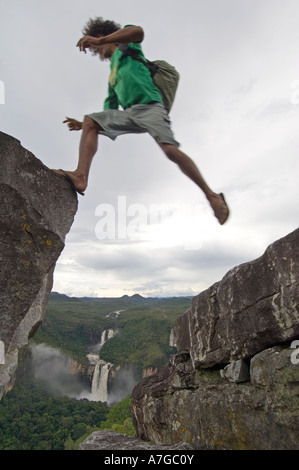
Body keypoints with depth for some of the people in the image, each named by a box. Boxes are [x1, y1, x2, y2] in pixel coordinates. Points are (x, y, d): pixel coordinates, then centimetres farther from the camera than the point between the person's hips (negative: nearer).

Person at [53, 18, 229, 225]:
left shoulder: (127, 46, 18)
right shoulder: (113, 76, 35)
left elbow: (138, 31, -9)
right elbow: (109, 113, 31)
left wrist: (100, 40, -13)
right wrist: (82, 125, 21)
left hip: (149, 105, -7)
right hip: (129, 113, 7)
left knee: (170, 150, -27)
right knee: (91, 121, -6)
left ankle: (212, 195, -17)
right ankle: (80, 176, -24)